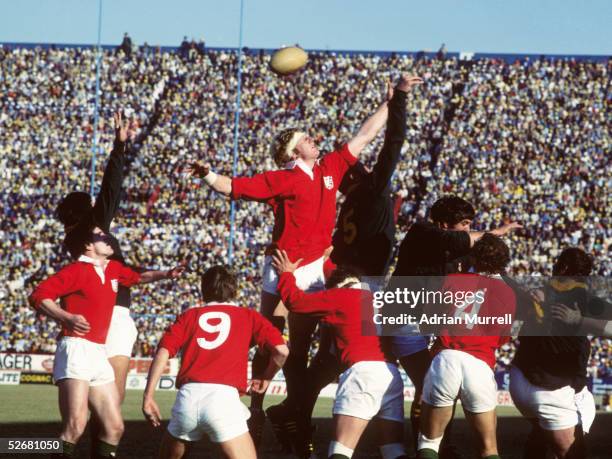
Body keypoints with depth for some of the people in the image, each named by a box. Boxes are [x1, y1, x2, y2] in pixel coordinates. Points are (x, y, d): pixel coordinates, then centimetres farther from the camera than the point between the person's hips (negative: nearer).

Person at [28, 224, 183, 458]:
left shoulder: (113, 269, 18)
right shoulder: (77, 270, -6)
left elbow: (137, 277, 41)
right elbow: (38, 295, -14)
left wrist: (165, 274, 28)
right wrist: (66, 318, -27)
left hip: (99, 355, 8)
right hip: (76, 350, -8)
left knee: (114, 427, 7)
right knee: (75, 427, -22)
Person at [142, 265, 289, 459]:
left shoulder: (190, 315, 20)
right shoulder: (248, 316, 16)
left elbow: (163, 352, 7)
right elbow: (281, 350, 4)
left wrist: (148, 396, 8)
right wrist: (266, 379, 22)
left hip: (188, 394, 3)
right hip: (224, 396, -3)